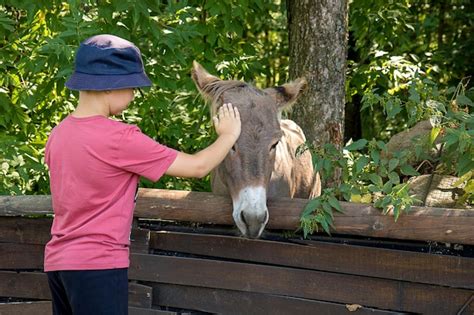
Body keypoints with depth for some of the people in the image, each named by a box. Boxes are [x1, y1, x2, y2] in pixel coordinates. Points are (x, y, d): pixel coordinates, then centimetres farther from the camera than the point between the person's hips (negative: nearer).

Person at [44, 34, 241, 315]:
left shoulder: (58, 135, 7)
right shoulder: (120, 139, -15)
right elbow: (197, 167, -9)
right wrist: (228, 136, 8)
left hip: (58, 260, 8)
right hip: (98, 263, -8)